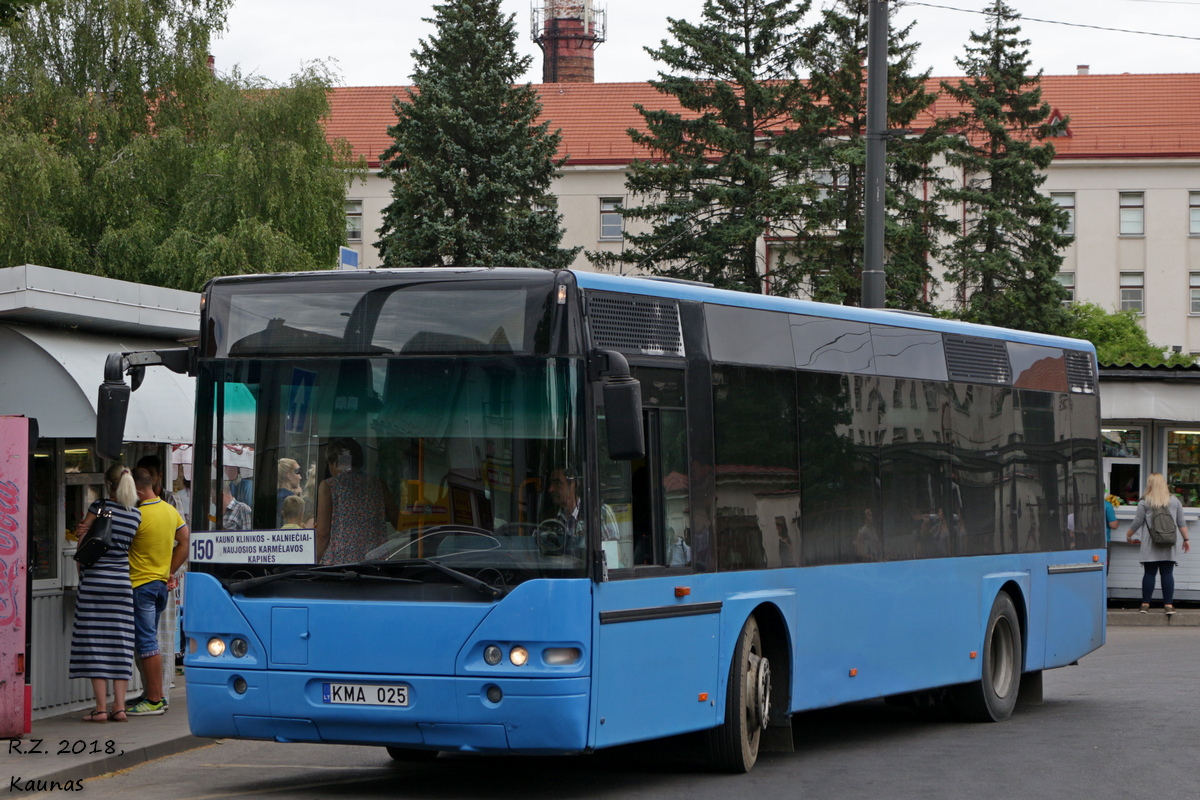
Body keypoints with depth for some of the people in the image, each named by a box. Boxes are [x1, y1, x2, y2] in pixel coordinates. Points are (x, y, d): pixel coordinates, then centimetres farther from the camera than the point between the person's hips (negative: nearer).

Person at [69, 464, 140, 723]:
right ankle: (119, 707, 4)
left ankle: (101, 707, -5)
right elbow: (127, 544, 11)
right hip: (123, 582, 4)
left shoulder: (99, 507, -7)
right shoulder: (136, 515, 6)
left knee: (95, 643, -2)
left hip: (95, 579, -4)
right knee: (119, 643, 7)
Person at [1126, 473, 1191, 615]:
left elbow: (1137, 522, 2)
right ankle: (1168, 605, -1)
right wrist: (1186, 539, 17)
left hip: (1151, 544, -2)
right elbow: (1181, 522, 9)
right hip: (1169, 544, 2)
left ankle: (1145, 604, 6)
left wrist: (1128, 535, 18)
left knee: (1149, 573, 3)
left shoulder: (1144, 502, -2)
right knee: (1167, 574, 2)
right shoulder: (1174, 500, 6)